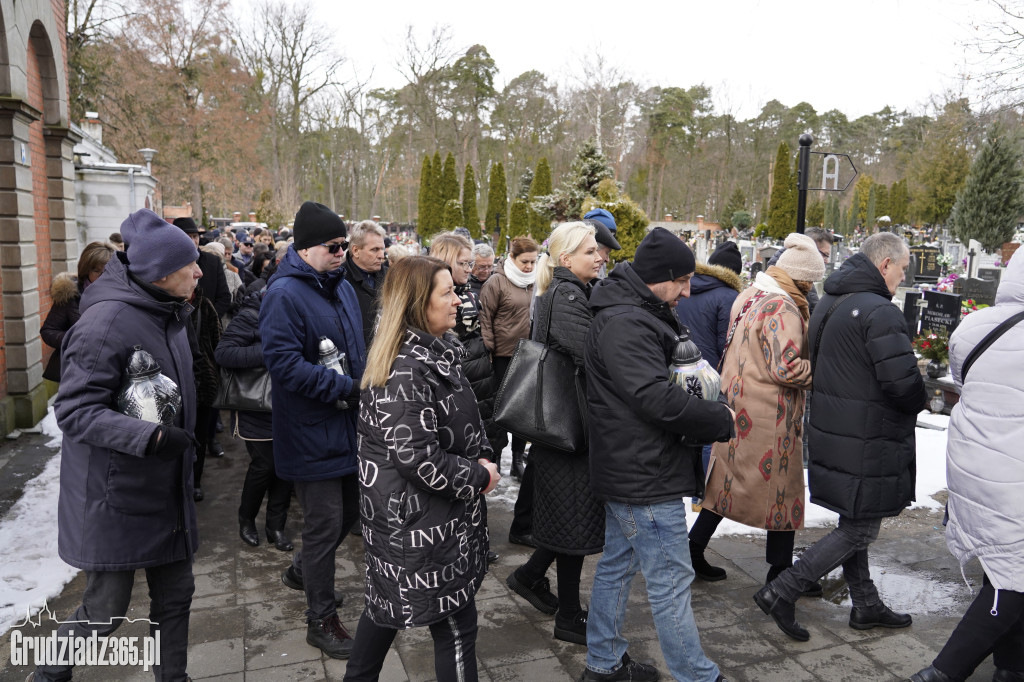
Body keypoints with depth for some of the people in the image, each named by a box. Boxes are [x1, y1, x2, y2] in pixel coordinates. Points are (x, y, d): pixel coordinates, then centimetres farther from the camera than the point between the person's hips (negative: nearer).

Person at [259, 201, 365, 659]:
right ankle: (321, 620, 21)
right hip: (311, 430, -8)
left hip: (346, 424, 8)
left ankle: (300, 570, 46)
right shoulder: (285, 293, -16)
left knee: (348, 511, 20)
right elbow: (284, 363, -25)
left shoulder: (341, 287, 10)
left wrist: (365, 384, 2)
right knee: (325, 523, 1)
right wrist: (347, 388, -23)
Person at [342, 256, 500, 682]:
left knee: (388, 599, 25)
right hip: (420, 519, -10)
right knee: (455, 625, 5)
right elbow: (417, 457, -28)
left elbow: (459, 424, 17)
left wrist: (482, 457, 2)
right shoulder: (408, 369, -25)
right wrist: (479, 476, -15)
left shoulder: (435, 351, 5)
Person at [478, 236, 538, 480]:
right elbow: (485, 316, -9)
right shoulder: (496, 282, -8)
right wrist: (488, 349, -12)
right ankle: (495, 457, 20)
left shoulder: (536, 283, 7)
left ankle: (518, 457, 24)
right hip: (504, 356, -5)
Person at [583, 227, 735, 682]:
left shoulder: (634, 316, 12)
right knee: (671, 581, 2)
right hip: (645, 476, -11)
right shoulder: (624, 324, -22)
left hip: (627, 470, 11)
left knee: (617, 565, 20)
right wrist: (722, 421, -15)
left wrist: (707, 413, 4)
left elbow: (666, 377, 19)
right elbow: (657, 397, -28)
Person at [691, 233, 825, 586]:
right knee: (782, 487, 7)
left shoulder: (748, 296, 10)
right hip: (770, 415, -9)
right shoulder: (783, 309, -19)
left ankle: (694, 547, 22)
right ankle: (780, 569, 20)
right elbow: (787, 369, -24)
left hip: (737, 404, 9)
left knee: (729, 480, 16)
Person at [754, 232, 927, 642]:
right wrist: (921, 401, -2)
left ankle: (866, 605, 33)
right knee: (859, 530, 3)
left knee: (853, 523, 19)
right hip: (867, 443, -9)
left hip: (831, 433, 10)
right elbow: (902, 382, -23)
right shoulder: (880, 312, -19)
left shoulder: (828, 304, 11)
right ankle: (782, 592, 3)